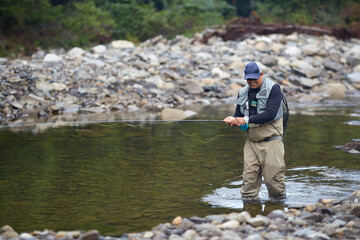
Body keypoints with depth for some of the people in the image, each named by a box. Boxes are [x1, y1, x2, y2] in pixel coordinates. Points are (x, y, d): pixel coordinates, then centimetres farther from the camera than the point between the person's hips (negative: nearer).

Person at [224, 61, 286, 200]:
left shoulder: (273, 89, -8)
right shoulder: (243, 93, 11)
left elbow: (270, 114, -19)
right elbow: (239, 115, 17)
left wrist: (247, 119, -24)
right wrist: (233, 120, -8)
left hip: (271, 140, -5)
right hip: (251, 141, 5)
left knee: (273, 177, -4)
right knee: (249, 177, -1)